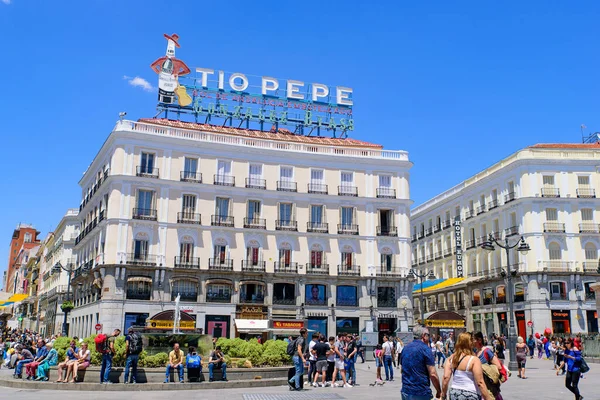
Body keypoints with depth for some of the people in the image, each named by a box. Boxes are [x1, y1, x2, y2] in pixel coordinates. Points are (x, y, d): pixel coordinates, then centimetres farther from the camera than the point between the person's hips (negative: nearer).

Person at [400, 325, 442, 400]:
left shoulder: (405, 348, 9)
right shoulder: (425, 349, -11)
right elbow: (433, 374, -14)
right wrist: (439, 391, -3)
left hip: (405, 392, 6)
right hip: (421, 394, -6)